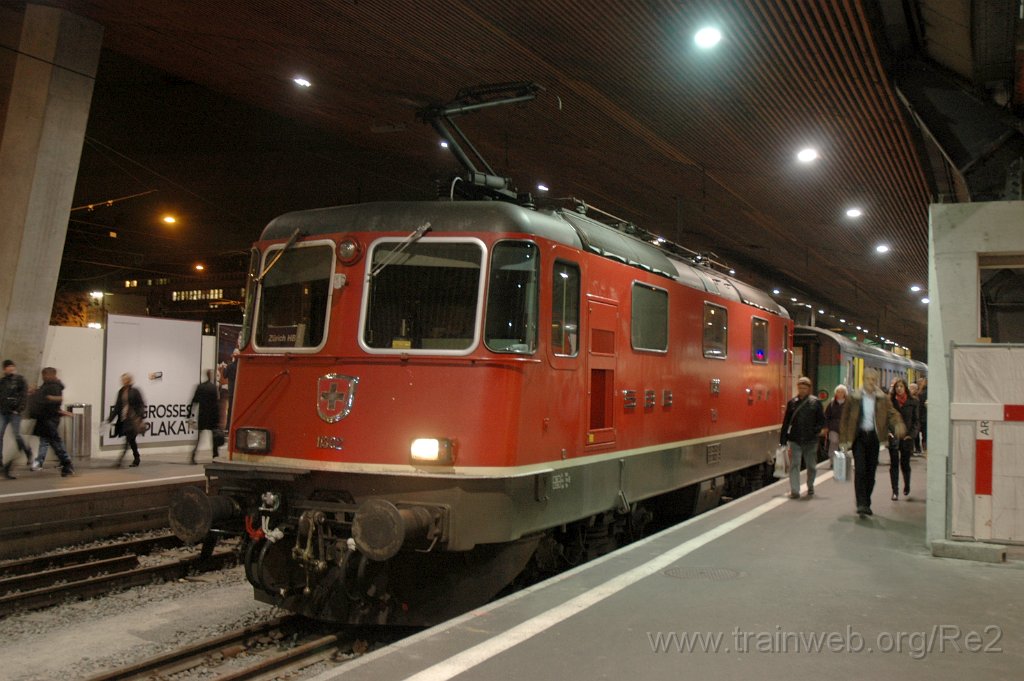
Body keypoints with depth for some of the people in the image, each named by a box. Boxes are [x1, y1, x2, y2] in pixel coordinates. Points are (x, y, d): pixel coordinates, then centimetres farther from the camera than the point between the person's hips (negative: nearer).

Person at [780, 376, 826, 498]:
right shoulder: (792, 403, 3)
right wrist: (783, 439, 2)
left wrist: (816, 430, -13)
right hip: (795, 439, 0)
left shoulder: (815, 402, 0)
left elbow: (822, 420, 3)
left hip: (811, 440, 0)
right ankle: (794, 491, -4)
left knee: (811, 465, 13)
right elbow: (786, 422, 4)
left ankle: (810, 487, 35)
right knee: (794, 465, -6)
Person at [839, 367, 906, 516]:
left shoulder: (882, 399, 6)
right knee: (860, 470, -12)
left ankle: (866, 504, 20)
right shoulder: (854, 398, 1)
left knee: (871, 472, 7)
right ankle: (861, 504, -13)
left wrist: (898, 425, -28)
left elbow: (892, 413, -6)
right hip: (859, 437, -2)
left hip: (874, 437, 2)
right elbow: (845, 419, 3)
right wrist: (844, 440, -2)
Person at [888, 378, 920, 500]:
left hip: (906, 437, 0)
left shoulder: (912, 402, 1)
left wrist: (911, 434, -7)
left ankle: (907, 487, 34)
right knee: (894, 464, -2)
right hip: (893, 437, 0)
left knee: (905, 463, 9)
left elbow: (916, 421, 4)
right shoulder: (890, 401, 1)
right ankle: (895, 491, 2)